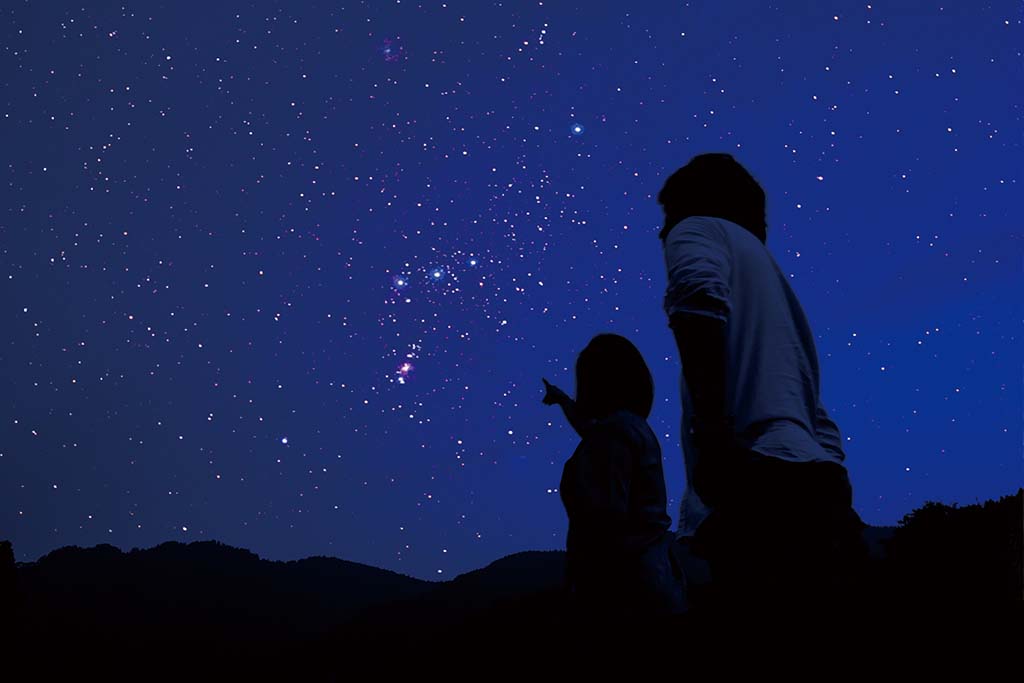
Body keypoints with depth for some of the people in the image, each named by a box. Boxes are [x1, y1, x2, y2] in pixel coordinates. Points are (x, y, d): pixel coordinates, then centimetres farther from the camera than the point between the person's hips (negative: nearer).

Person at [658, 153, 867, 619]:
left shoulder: (699, 226, 13)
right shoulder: (762, 264, 36)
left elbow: (697, 294, -16)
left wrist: (710, 424, -22)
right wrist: (836, 508, 23)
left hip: (762, 487, -9)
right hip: (815, 496, 9)